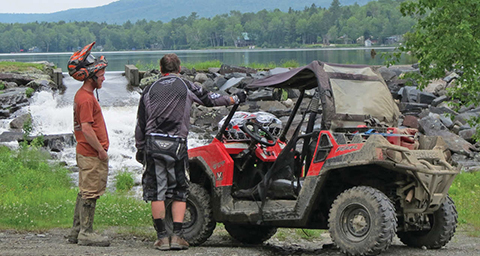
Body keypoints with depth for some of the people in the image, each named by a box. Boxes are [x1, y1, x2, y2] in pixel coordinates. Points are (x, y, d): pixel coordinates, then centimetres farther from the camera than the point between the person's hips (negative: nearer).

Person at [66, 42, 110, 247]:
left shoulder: (83, 95, 15)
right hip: (91, 154, -10)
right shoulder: (86, 98, -17)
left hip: (85, 152, 10)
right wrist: (101, 150, -17)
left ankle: (76, 231, 20)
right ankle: (86, 233, -3)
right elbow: (87, 128, -23)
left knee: (85, 192, 15)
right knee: (91, 193, -6)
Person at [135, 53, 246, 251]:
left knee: (156, 192, 4)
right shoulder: (186, 86, 4)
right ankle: (177, 236, -1)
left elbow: (141, 122, 12)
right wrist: (234, 99, 27)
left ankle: (162, 237, 0)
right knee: (179, 192, 7)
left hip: (153, 143, 2)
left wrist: (140, 148, 20)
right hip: (176, 144, -1)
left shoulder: (150, 89, 11)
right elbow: (209, 99, 12)